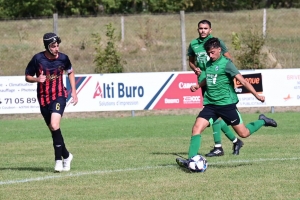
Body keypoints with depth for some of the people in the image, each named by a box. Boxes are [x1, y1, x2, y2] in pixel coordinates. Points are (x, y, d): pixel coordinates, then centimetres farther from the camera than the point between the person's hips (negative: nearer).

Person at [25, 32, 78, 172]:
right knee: (53, 130, 8)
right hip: (43, 98, 2)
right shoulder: (38, 59, -9)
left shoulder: (63, 58, -5)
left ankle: (58, 159, -16)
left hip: (59, 96, -2)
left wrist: (73, 91, 10)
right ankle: (66, 156, 30)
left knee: (54, 126, -22)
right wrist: (37, 79, -19)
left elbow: (70, 72, 16)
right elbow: (27, 77, 2)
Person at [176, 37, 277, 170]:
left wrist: (256, 95, -19)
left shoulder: (226, 63, -11)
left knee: (243, 133, 3)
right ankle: (191, 160, -17)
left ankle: (262, 121, 30)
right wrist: (198, 86, 12)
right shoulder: (208, 64, 10)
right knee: (197, 128, -14)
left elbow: (242, 80, -14)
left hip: (227, 104, -5)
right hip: (211, 104, 5)